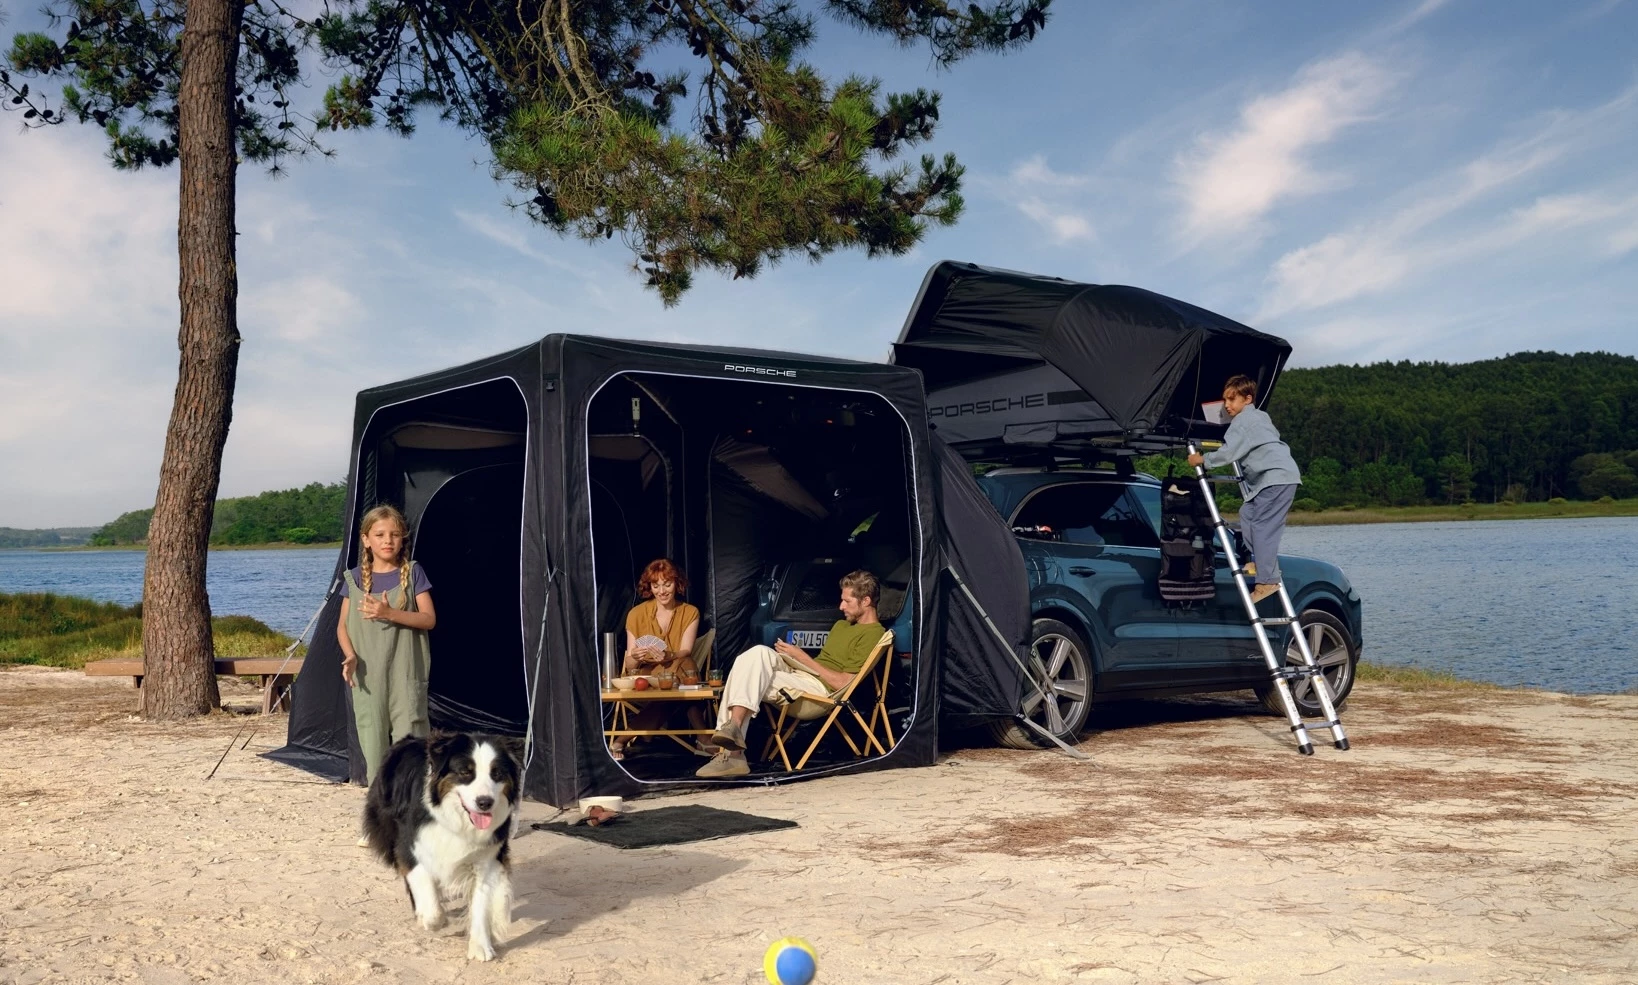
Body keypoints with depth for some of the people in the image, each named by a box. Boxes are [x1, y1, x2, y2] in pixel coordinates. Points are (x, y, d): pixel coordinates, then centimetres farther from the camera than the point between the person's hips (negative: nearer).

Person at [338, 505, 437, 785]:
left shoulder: (412, 573, 1)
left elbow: (429, 619, -5)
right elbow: (343, 625, 8)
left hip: (406, 673, -2)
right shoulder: (356, 578, 7)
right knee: (373, 740, 3)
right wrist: (350, 655, -11)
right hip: (368, 675, 2)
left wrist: (390, 614, -19)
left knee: (408, 738, -7)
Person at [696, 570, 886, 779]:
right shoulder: (841, 624, 24)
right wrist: (794, 654, 5)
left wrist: (802, 657, -10)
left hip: (821, 687, -9)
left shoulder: (873, 635, -7)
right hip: (800, 673, 9)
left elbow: (842, 683, -14)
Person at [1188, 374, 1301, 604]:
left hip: (1277, 477, -11)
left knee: (1263, 526, -14)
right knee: (1248, 514, 14)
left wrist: (1203, 460, -6)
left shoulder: (1244, 420, -9)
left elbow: (1229, 453, -17)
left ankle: (1267, 581, -18)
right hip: (1270, 477, 11)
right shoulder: (1259, 416, 23)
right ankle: (1261, 562, 16)